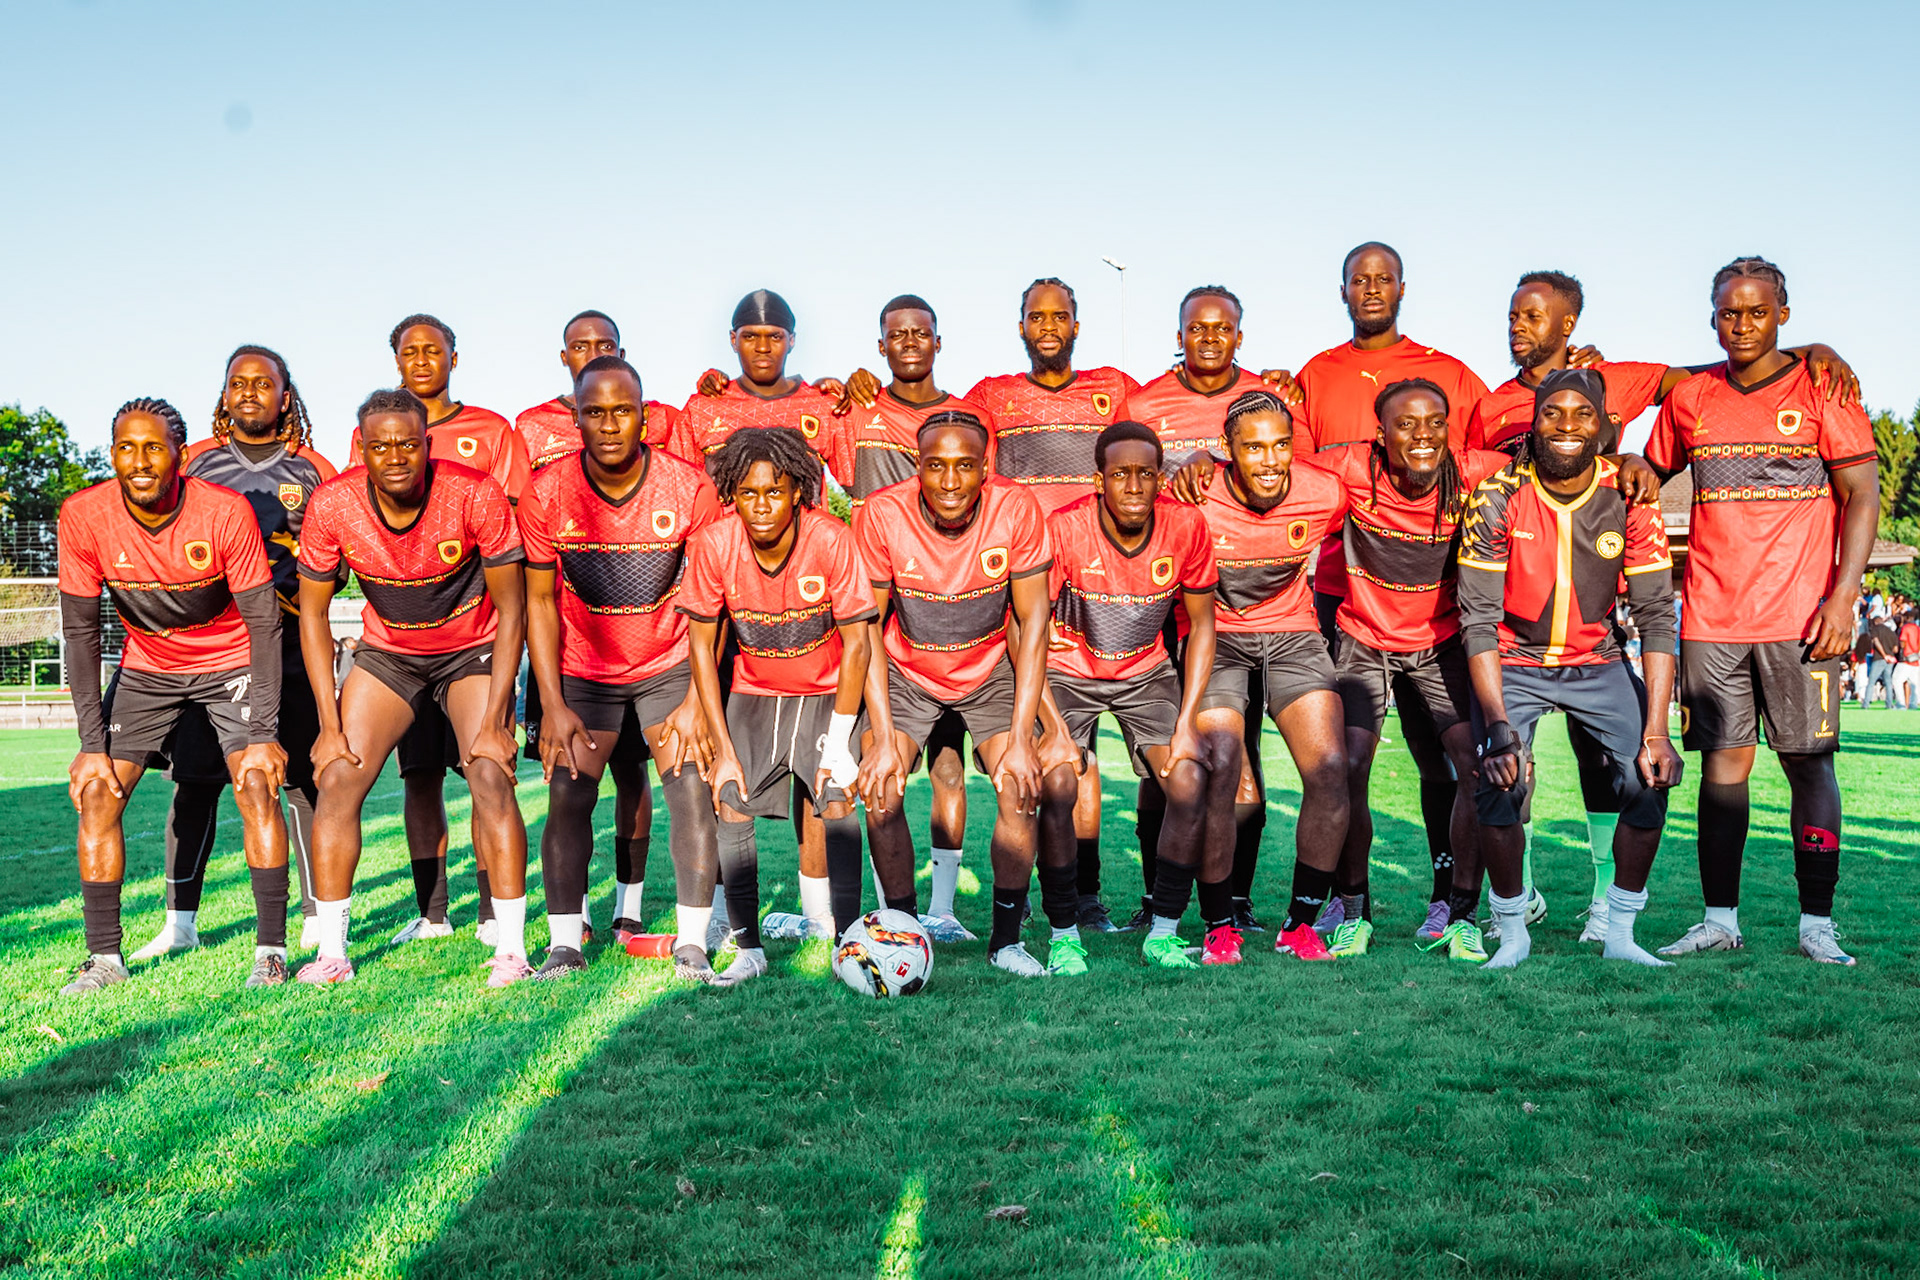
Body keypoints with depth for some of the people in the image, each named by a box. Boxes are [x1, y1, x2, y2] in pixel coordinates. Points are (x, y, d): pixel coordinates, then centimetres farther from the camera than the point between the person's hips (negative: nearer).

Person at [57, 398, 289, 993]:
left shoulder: (226, 512, -24)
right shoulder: (83, 516, -18)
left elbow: (264, 621, -19)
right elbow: (80, 630, -10)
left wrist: (265, 735, -23)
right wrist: (92, 744, -14)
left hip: (231, 662, -3)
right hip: (146, 668, 3)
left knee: (256, 783, -18)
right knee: (98, 790, -8)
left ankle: (271, 949, -10)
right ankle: (104, 956, 2)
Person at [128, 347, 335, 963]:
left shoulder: (313, 471, 11)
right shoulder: (195, 463, 13)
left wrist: (299, 595, -9)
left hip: (291, 639, -1)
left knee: (304, 775, -3)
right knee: (194, 777, 0)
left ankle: (319, 916, 5)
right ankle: (180, 921, 9)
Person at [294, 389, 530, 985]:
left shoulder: (475, 494, -26)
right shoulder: (331, 505, -20)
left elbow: (510, 609, -17)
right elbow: (313, 612, -7)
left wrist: (494, 721, -21)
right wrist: (329, 724, -12)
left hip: (473, 650, -2)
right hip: (387, 652, 3)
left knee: (491, 777, -20)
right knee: (337, 779, -9)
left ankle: (510, 951, -12)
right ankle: (331, 953, 2)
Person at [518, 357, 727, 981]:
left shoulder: (689, 489, -16)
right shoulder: (546, 493, -13)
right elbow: (540, 600, -4)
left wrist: (697, 700, -14)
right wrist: (553, 706, -10)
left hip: (670, 665, 0)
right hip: (581, 670, 1)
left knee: (692, 793, -9)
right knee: (568, 798, -5)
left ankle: (691, 945, 0)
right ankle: (565, 943, 6)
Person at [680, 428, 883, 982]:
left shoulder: (831, 540, -25)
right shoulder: (713, 544, -20)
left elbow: (856, 643, -15)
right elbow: (702, 646, -9)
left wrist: (839, 743, -16)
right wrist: (724, 749, -11)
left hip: (826, 692, -2)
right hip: (753, 692, 2)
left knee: (836, 805, -17)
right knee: (732, 807, -9)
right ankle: (747, 949, 0)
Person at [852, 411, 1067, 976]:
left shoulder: (1016, 510, -22)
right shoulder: (881, 515, -23)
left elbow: (1032, 623, -15)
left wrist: (1022, 735, -19)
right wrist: (883, 737, -22)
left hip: (991, 669, 0)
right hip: (905, 672, 0)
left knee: (1020, 785, -16)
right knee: (880, 790, -17)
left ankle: (1006, 938, 1)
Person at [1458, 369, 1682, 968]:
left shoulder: (1630, 500, -12)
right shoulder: (1497, 497, -16)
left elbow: (1656, 619, -11)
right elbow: (1479, 620, -17)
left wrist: (1656, 729, -19)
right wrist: (1497, 722, -27)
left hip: (1595, 660, 2)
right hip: (1513, 660, -2)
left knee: (1650, 777, -15)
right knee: (1500, 781, -22)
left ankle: (1619, 934, 2)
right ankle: (1512, 934, -3)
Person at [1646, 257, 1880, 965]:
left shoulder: (1821, 389, 0)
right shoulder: (1689, 398, 10)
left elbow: (1862, 495, -3)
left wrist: (1842, 597, -12)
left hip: (1800, 615, -3)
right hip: (1710, 615, 3)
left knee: (1809, 761, -1)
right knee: (1723, 760, 4)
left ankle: (1817, 926, 6)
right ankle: (1720, 920, 10)